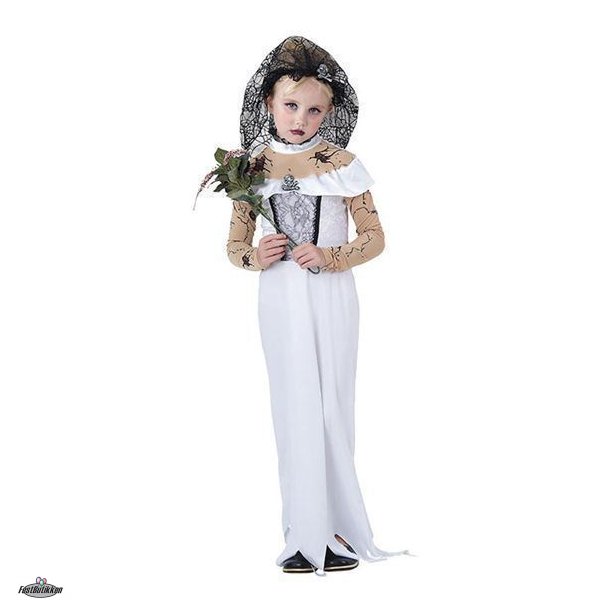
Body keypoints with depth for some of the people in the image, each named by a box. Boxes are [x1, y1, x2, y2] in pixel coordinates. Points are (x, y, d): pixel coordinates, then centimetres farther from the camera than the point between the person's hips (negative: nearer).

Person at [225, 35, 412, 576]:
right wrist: (254, 257, -13)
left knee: (331, 407, 2)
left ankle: (331, 528, 13)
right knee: (295, 409, 4)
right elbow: (235, 246, 9)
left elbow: (374, 237, -1)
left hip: (331, 297, -2)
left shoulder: (340, 164, -4)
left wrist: (330, 257, -17)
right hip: (279, 300, 2)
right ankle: (308, 534, 11)